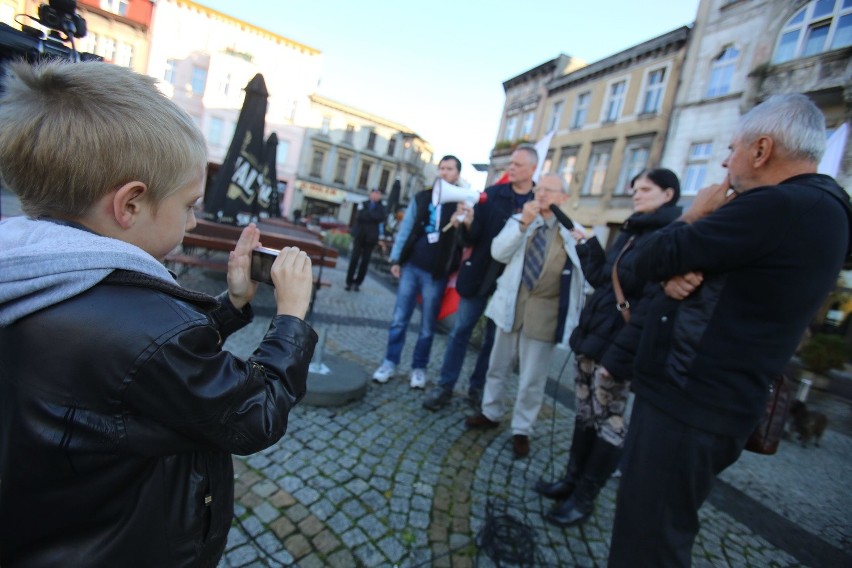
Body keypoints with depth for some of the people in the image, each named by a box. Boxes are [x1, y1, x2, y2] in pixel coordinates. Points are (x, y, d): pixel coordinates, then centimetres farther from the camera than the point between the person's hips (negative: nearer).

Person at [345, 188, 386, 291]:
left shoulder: (381, 207, 7)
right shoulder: (364, 204, 8)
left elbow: (380, 218, -12)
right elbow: (358, 216, -6)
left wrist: (367, 214, -10)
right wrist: (372, 216, -12)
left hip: (371, 237, 0)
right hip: (360, 235, 0)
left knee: (365, 261, 2)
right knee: (354, 259, -3)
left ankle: (357, 283, 10)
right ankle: (349, 282, 4)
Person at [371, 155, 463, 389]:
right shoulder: (421, 197, 9)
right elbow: (405, 228, 8)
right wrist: (396, 258, 3)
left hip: (436, 273, -2)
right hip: (411, 266, 2)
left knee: (427, 325, 7)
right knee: (399, 319, 6)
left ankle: (419, 367, 21)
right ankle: (390, 362, 18)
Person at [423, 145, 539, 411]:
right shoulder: (492, 194, 1)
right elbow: (471, 239, -3)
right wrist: (468, 222, -22)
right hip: (479, 274, 1)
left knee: (493, 337, 10)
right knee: (461, 329, 4)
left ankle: (477, 387, 26)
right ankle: (445, 386, 14)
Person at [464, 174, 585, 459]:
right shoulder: (519, 220, 7)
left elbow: (586, 269, -3)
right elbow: (499, 253, -10)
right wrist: (523, 223, -17)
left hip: (544, 312, -3)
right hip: (512, 304, 3)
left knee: (532, 377, 6)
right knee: (498, 365, 16)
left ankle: (521, 429, 25)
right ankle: (490, 413, 36)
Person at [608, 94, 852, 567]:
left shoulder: (777, 208, -21)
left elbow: (647, 261, -19)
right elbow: (706, 264, 13)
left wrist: (694, 216, 0)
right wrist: (678, 275, -11)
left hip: (689, 407, -10)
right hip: (703, 399, 10)